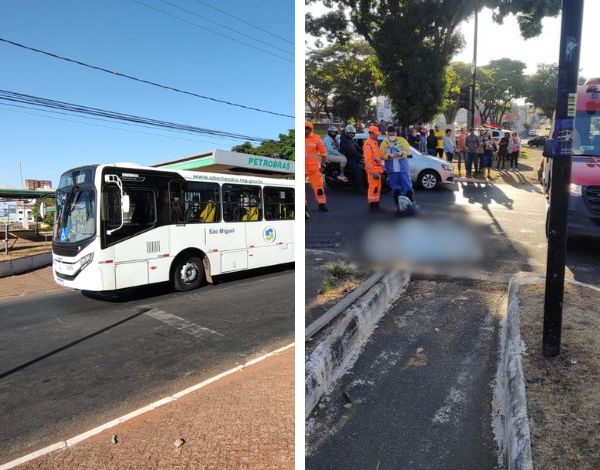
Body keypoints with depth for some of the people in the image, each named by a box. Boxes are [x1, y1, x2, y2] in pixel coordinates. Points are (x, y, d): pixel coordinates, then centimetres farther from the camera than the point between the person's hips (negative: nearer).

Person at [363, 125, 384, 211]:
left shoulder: (375, 143, 18)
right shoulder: (368, 144, -13)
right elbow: (368, 159, -20)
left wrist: (380, 168, 18)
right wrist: (373, 171, -23)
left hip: (377, 169, 10)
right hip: (372, 170, -10)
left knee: (378, 187, 13)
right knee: (373, 187, -8)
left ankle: (376, 204, 20)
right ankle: (372, 205, -3)